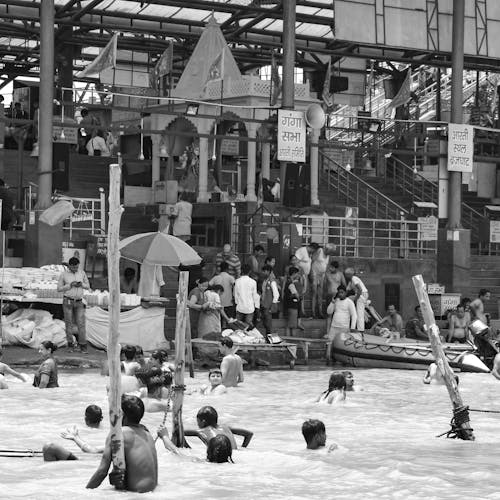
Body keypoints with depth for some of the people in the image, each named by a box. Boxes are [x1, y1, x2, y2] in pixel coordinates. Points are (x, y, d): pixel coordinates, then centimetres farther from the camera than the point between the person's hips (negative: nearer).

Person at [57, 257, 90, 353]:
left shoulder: (82, 273, 1)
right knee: (69, 323, 2)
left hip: (79, 302, 2)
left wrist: (81, 284, -16)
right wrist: (70, 285, -18)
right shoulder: (63, 274, -6)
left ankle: (83, 346, 0)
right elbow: (59, 289, -3)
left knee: (81, 323, -4)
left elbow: (88, 287, 7)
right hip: (67, 301, -2)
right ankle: (70, 344, 15)